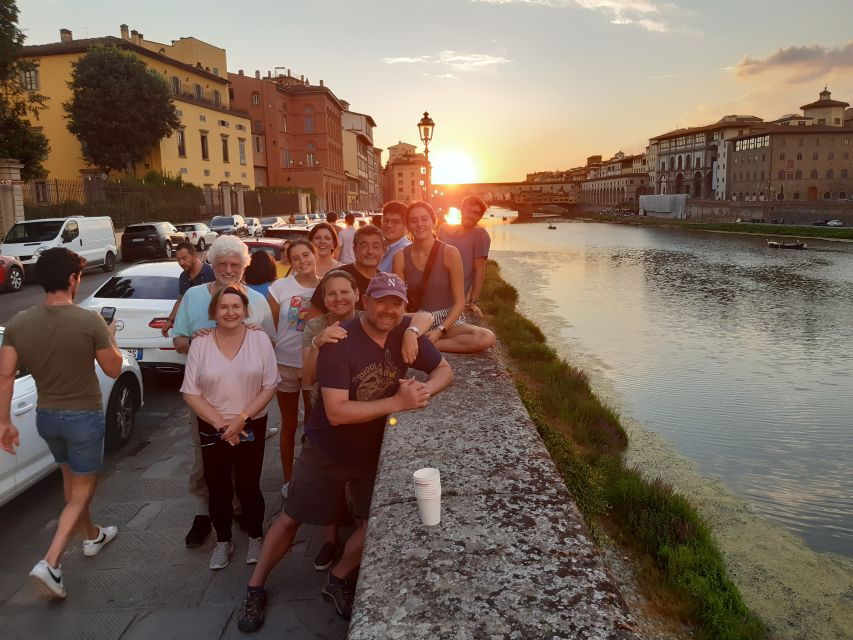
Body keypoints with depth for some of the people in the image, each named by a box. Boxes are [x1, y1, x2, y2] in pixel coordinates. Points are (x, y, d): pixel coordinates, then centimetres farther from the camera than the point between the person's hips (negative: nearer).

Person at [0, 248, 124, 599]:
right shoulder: (90, 321, -20)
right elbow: (114, 369, -10)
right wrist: (110, 338, 7)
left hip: (46, 416, 6)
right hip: (84, 416, -5)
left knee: (71, 479, 26)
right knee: (82, 490, 8)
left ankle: (92, 536, 45)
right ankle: (50, 563, -3)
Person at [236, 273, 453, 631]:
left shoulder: (405, 333, -10)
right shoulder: (340, 342, -26)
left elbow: (445, 370, -1)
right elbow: (336, 412, -31)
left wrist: (425, 390, -24)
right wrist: (396, 403, -34)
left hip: (375, 449, 4)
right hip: (327, 450, -4)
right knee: (291, 519, 10)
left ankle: (338, 581, 32)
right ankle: (255, 588, 31)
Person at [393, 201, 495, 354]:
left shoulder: (450, 253, -9)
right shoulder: (401, 257, -2)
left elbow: (459, 303, -8)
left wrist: (440, 330, -20)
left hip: (449, 320, 1)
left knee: (487, 338, -31)